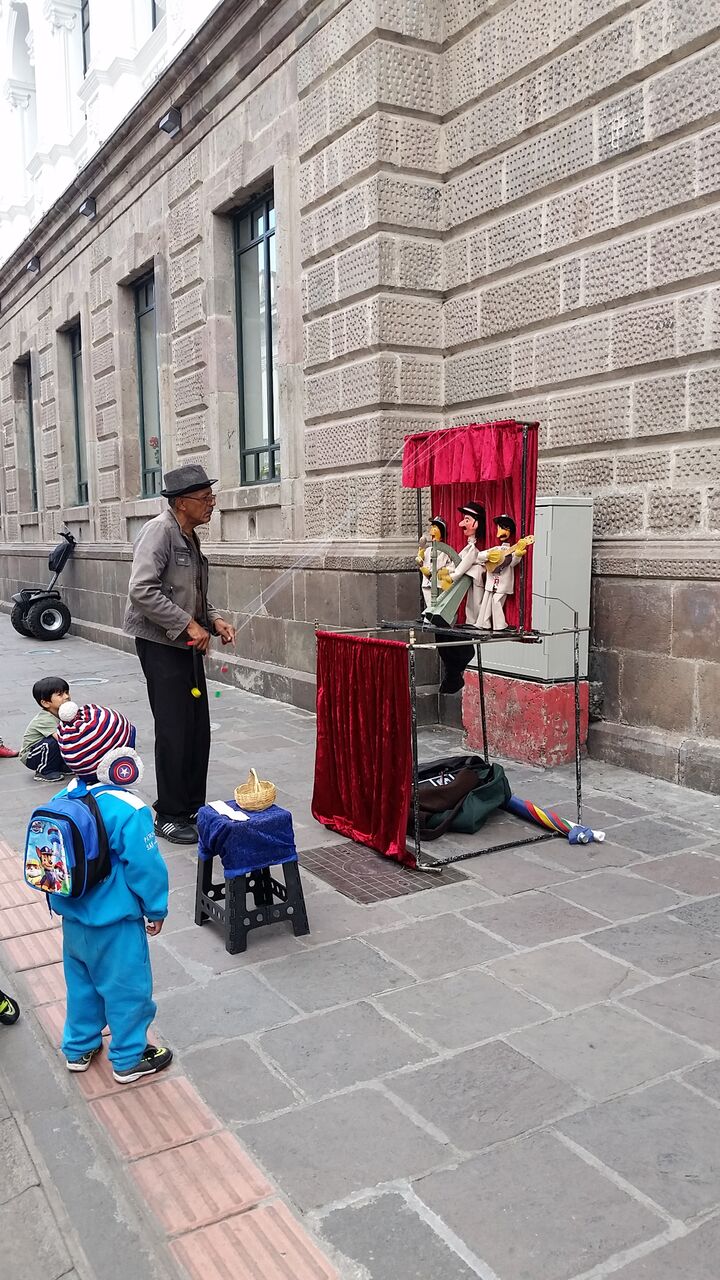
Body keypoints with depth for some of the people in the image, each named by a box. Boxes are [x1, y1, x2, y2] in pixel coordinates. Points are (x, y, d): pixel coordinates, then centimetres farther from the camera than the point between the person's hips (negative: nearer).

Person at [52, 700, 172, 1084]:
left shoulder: (64, 799, -6)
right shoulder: (128, 811, -27)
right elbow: (145, 866, -22)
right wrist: (156, 910, -5)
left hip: (72, 918, 7)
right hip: (114, 924, -7)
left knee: (81, 982, 25)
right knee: (126, 988, 11)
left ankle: (79, 1047, 41)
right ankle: (129, 1059, 27)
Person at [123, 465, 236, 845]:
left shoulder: (190, 537, 14)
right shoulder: (159, 531, -14)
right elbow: (142, 591, -24)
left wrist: (214, 620, 5)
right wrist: (189, 624, -21)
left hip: (186, 644, 9)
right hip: (160, 643, -9)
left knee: (198, 729, 11)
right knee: (174, 731, -4)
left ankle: (192, 808, 23)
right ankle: (169, 817, 8)